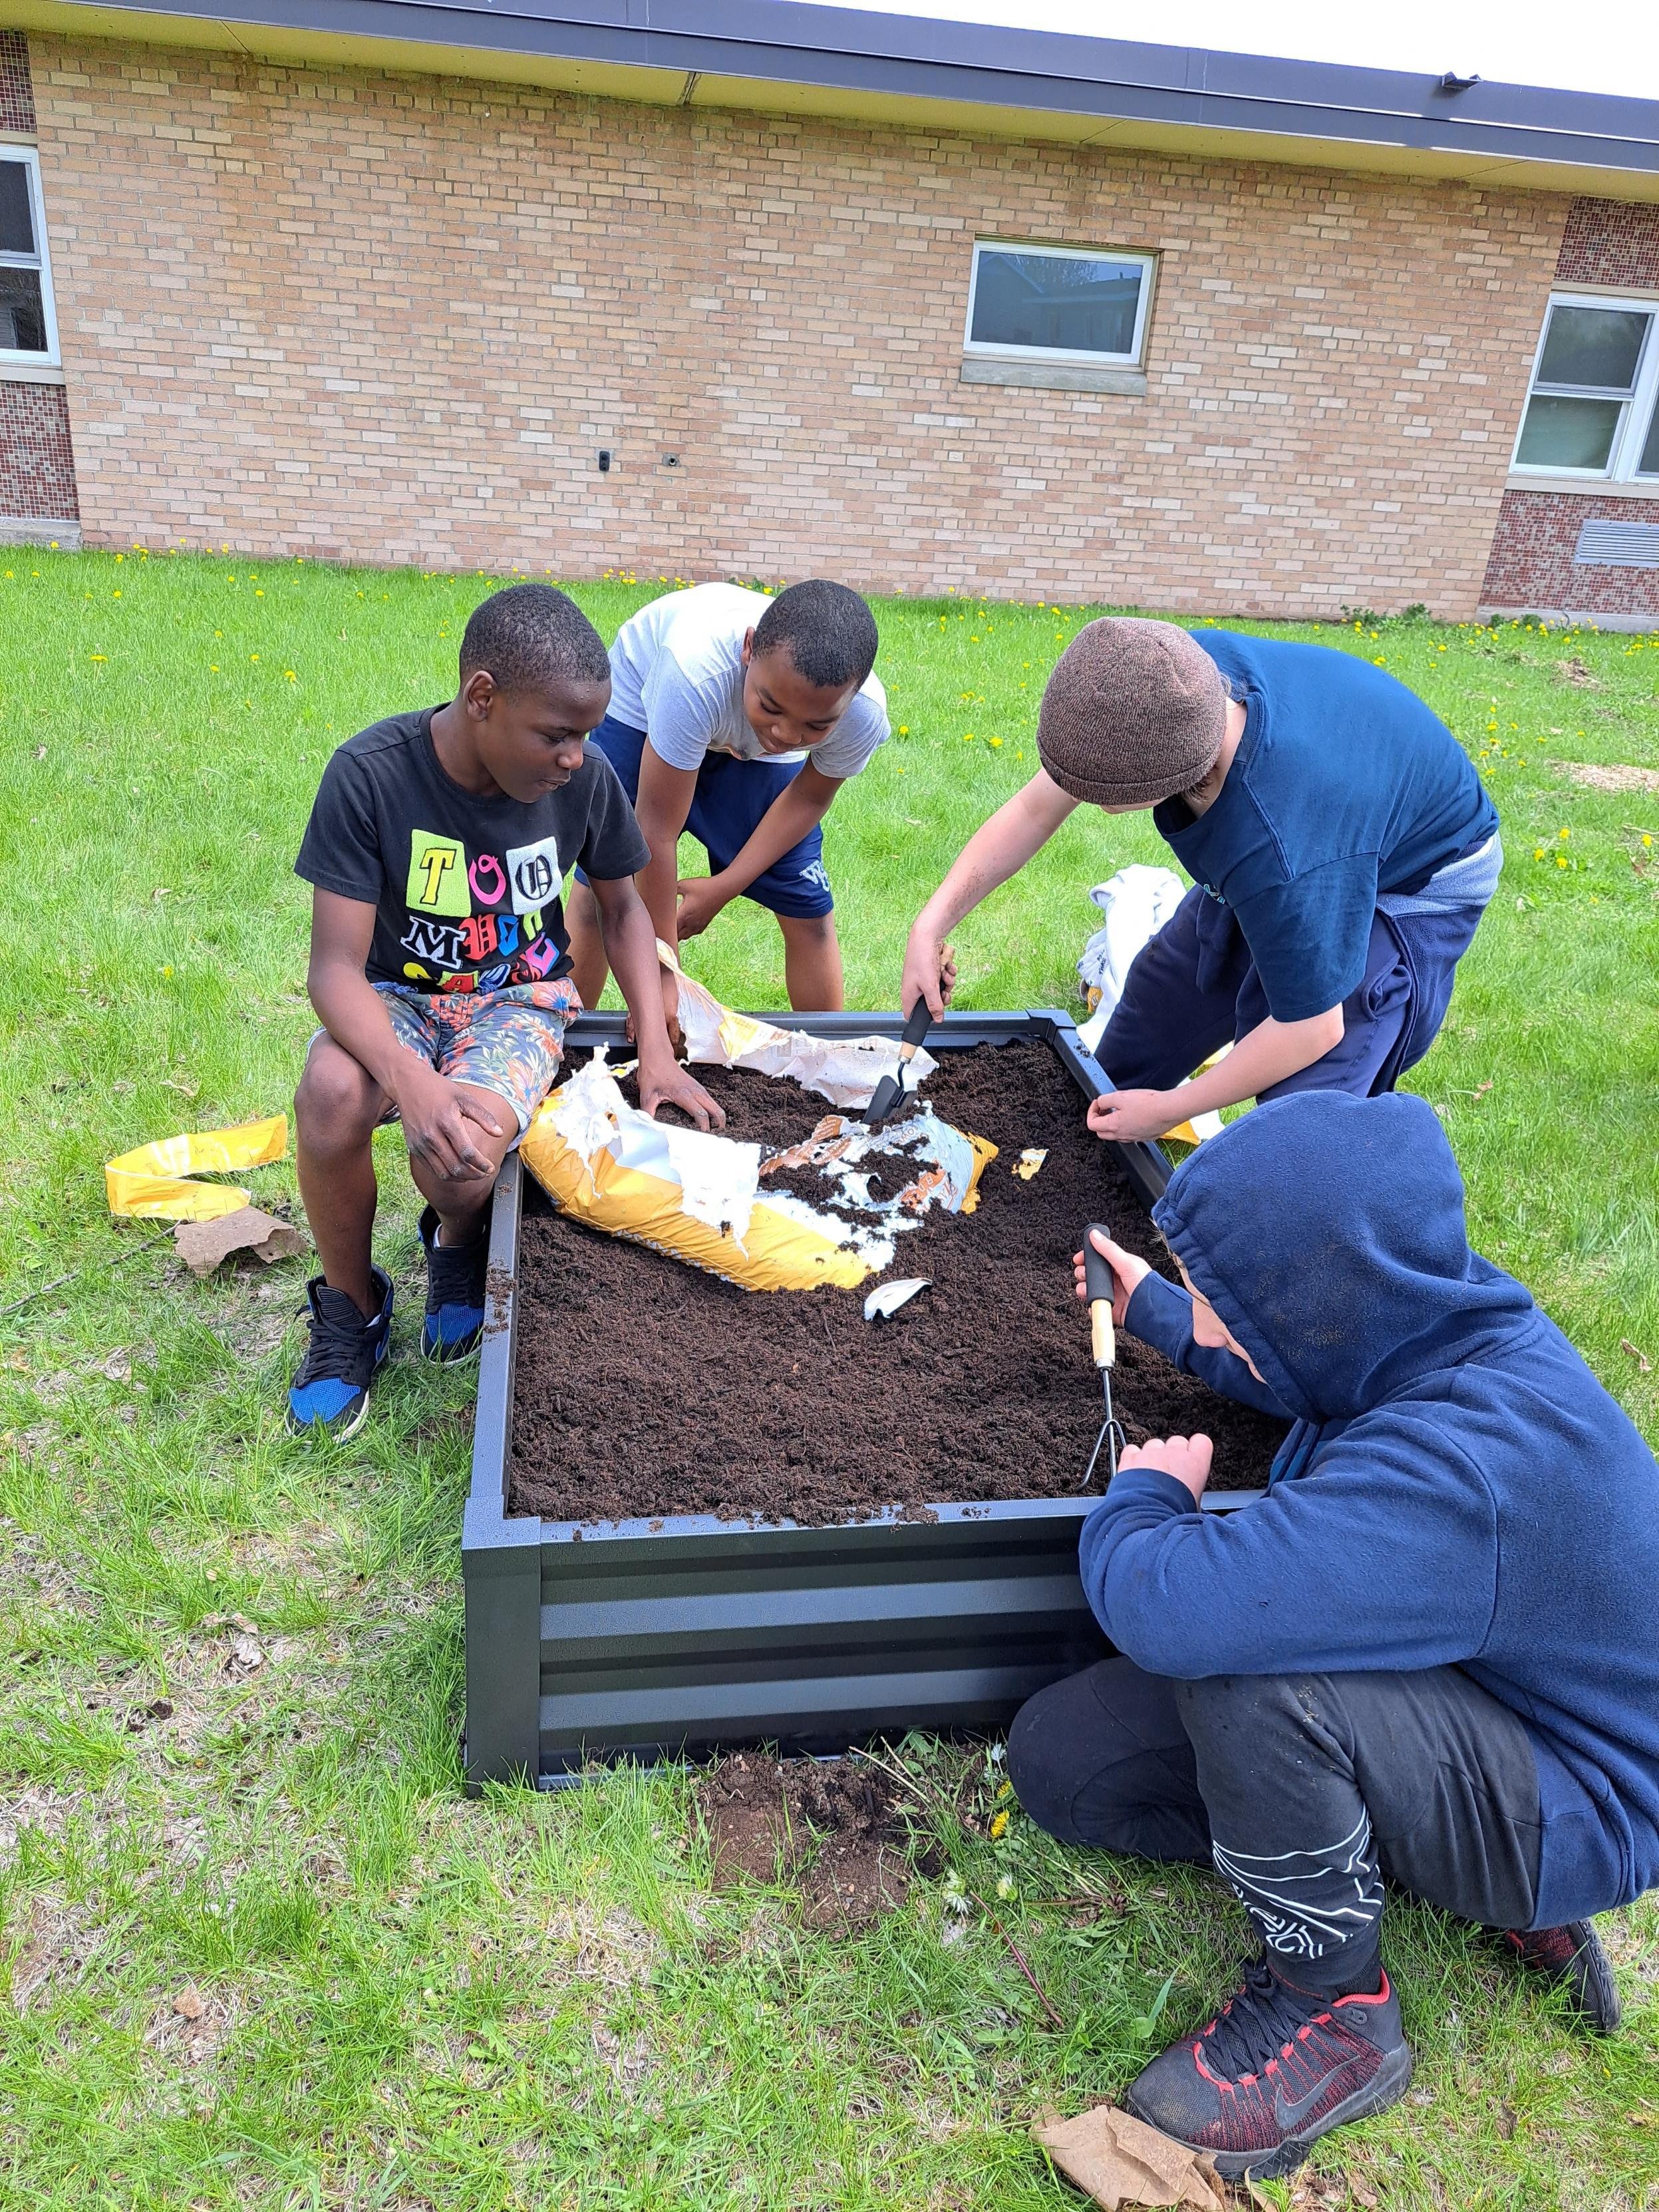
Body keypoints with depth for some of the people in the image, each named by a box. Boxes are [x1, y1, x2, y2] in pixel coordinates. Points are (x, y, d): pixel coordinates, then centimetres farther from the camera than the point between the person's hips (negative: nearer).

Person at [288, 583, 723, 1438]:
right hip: (397, 996, 0)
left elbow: (622, 904, 5)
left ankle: (458, 1239, 9)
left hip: (520, 999, 1)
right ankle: (351, 1305, -5)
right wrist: (411, 1080, -40)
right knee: (331, 1094, -34)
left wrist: (658, 1052, -4)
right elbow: (336, 966, -22)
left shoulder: (584, 779, -13)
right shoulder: (371, 774, -21)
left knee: (462, 1152, -31)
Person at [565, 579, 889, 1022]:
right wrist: (661, 974, -31)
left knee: (809, 909, -4)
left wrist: (726, 886, -15)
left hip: (756, 751, 3)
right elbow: (657, 832, -38)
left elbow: (810, 797, -10)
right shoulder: (698, 671, -46)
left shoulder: (862, 715, -34)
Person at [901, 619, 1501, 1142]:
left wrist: (1170, 1110, -19)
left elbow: (1308, 1030, -32)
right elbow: (1035, 808, -15)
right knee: (1166, 989, 17)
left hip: (1415, 879, -7)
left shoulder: (1282, 858, -47)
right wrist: (930, 926, -21)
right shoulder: (1164, 679, -30)